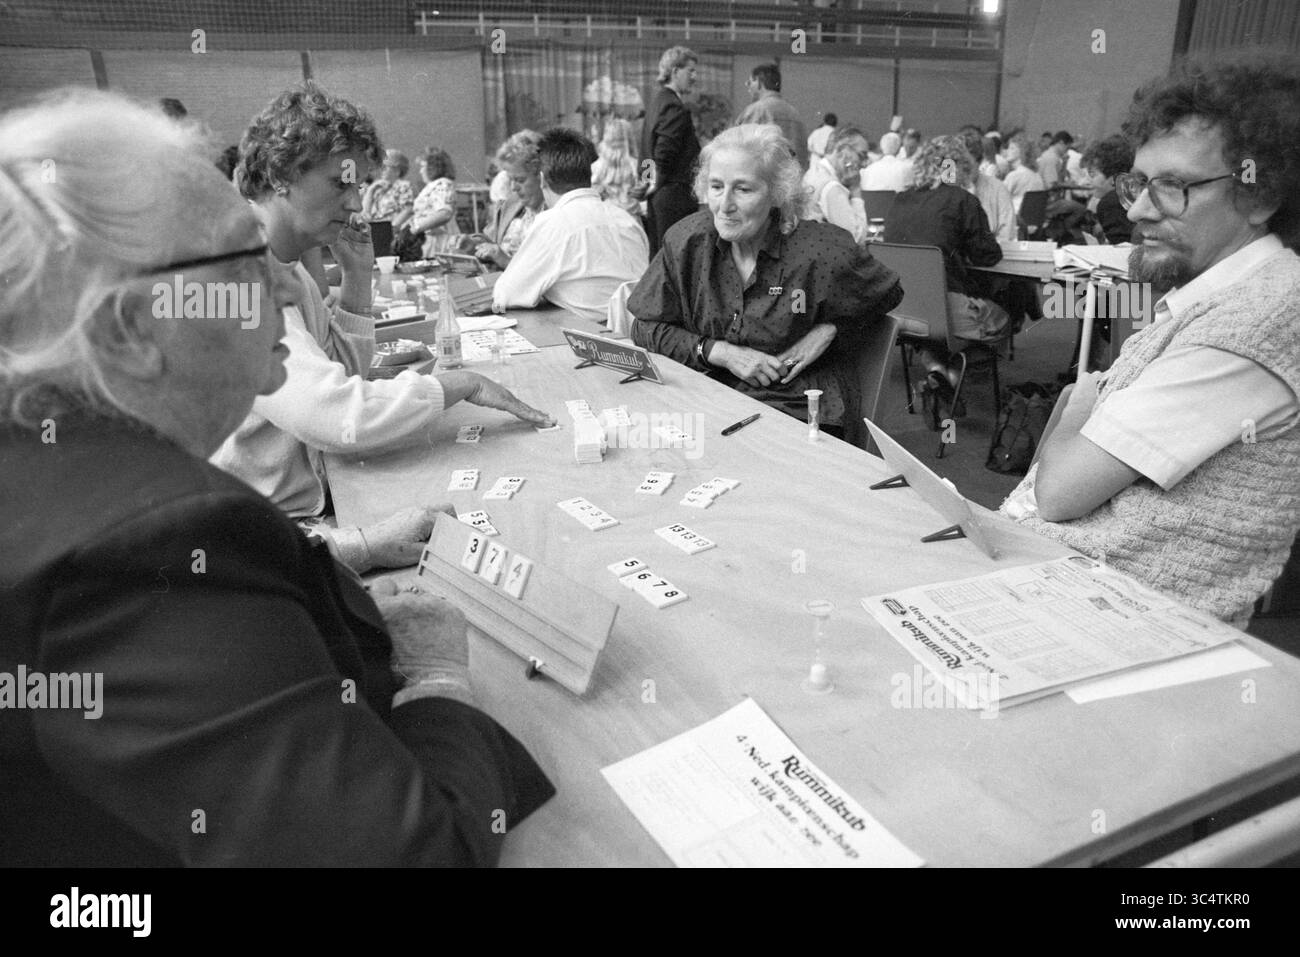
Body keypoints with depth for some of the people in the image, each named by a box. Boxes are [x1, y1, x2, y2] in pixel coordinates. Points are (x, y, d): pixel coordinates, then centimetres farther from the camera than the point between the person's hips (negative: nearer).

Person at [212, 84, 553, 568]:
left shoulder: (285, 265, 9)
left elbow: (340, 369, 16)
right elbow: (339, 416, -30)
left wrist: (357, 274, 3)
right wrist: (463, 384, -18)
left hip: (310, 500, 9)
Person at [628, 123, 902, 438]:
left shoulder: (825, 251, -10)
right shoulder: (687, 240, -3)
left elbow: (888, 295, 10)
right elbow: (646, 327, 3)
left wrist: (829, 329, -7)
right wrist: (723, 353, -9)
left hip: (799, 412, -2)